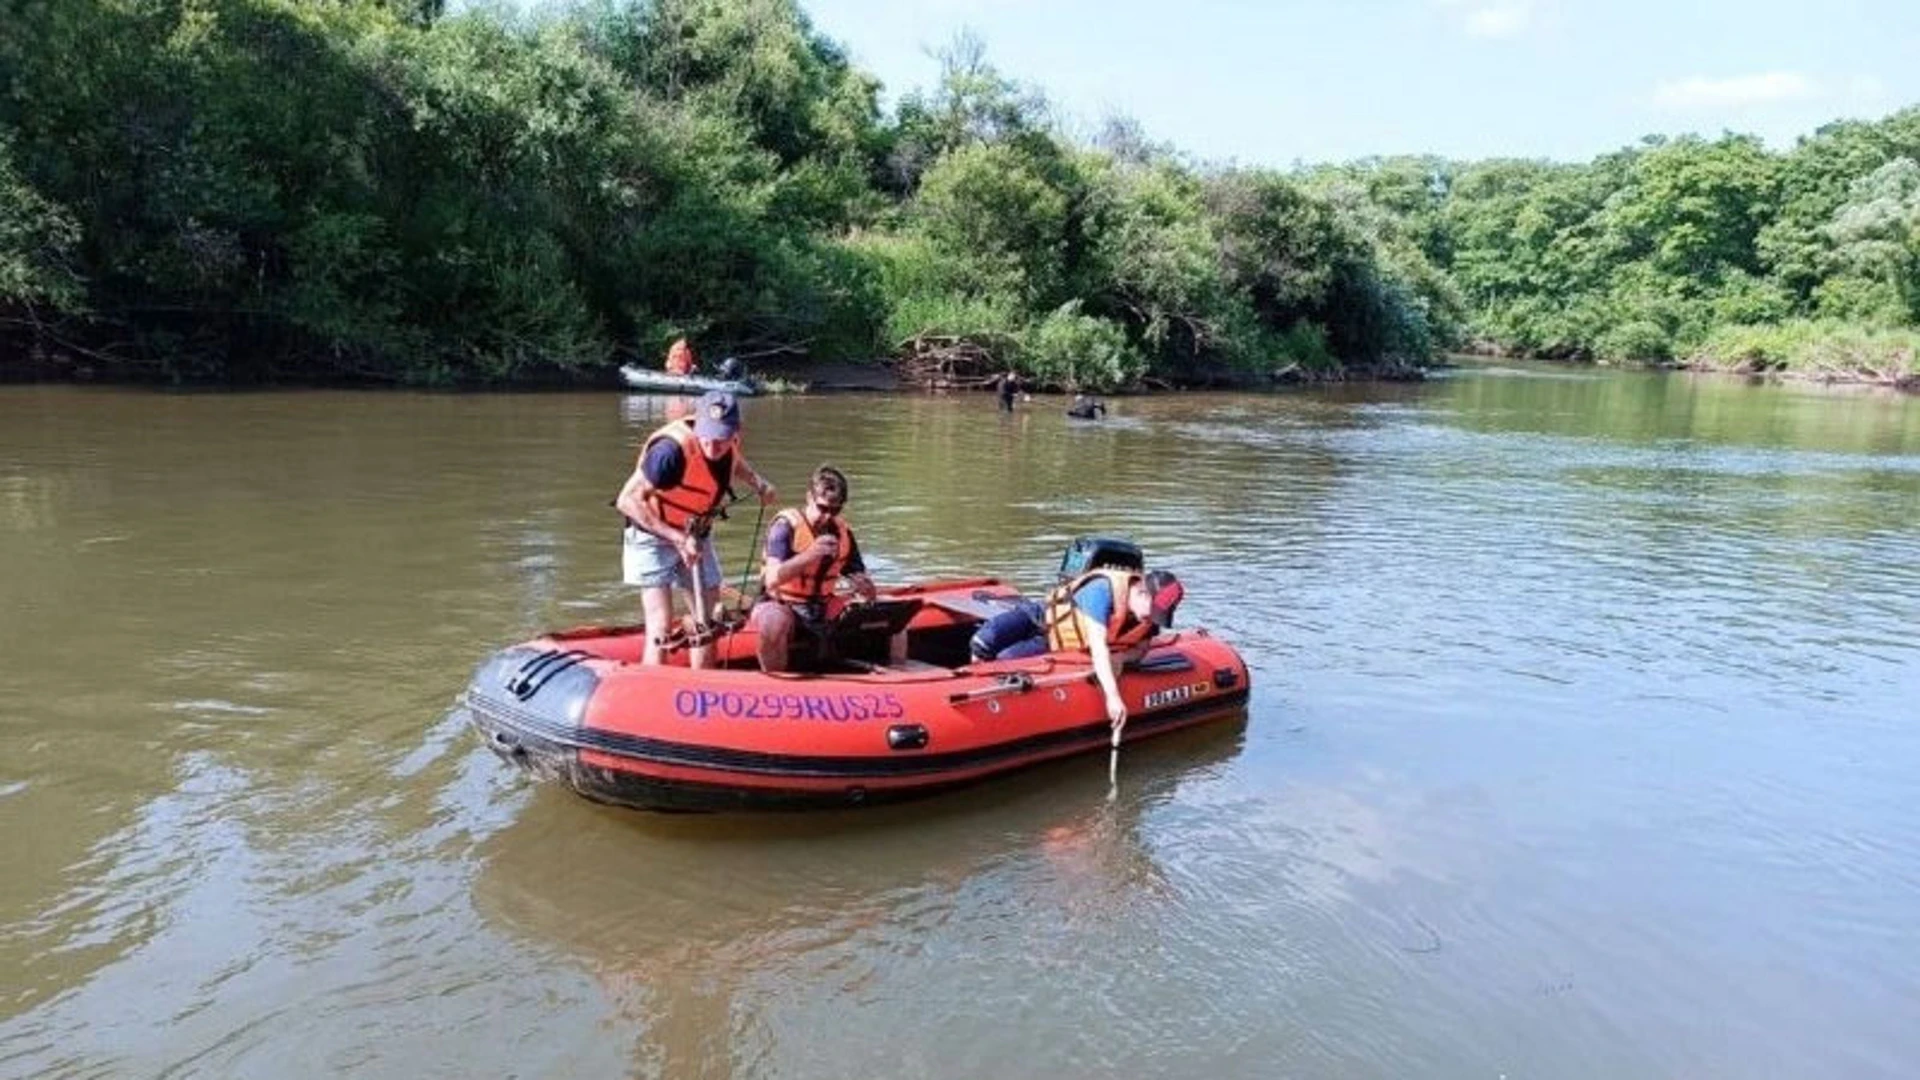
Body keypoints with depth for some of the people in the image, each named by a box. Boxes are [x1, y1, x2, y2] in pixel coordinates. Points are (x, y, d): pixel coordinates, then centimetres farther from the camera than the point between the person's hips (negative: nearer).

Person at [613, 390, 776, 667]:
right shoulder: (672, 449, -31)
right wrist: (676, 538, -31)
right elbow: (628, 501, -29)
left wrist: (759, 483, -1)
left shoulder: (729, 444, -10)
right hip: (652, 538, -7)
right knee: (662, 628, -14)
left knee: (708, 623, 11)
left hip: (695, 538, 7)